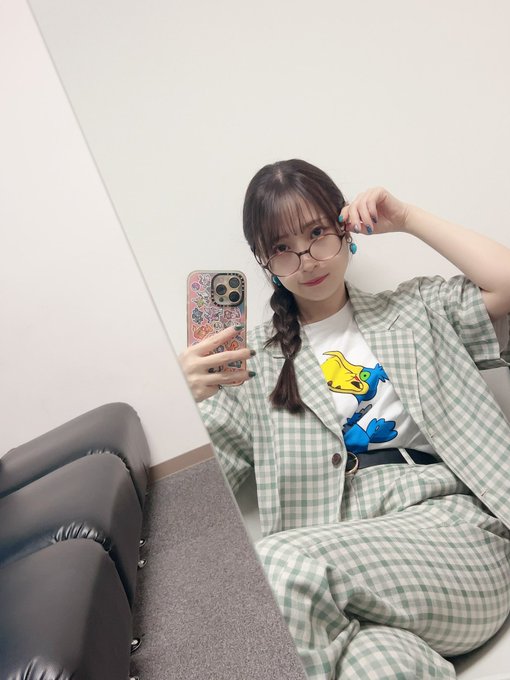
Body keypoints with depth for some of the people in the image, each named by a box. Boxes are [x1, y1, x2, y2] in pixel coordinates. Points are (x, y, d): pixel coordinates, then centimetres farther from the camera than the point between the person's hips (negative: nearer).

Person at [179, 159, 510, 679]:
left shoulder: (416, 309, 15)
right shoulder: (255, 361, 10)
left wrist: (408, 219, 5)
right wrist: (183, 401, -16)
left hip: (456, 529, 1)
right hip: (349, 550, 0)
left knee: (279, 560, -27)